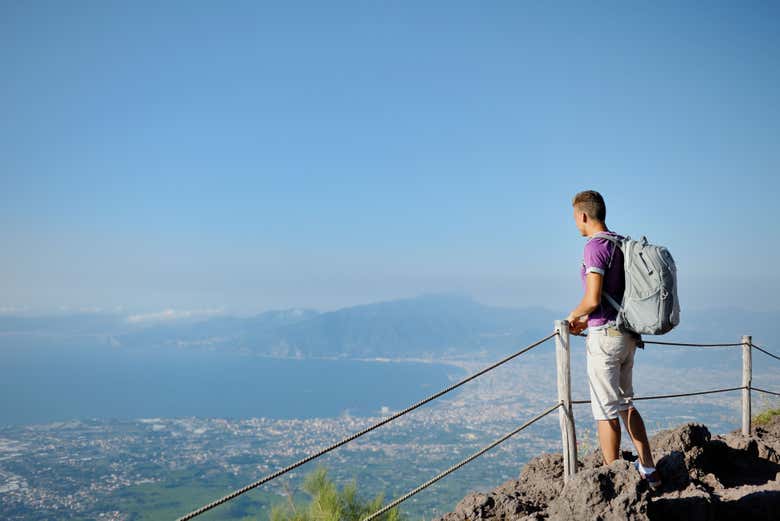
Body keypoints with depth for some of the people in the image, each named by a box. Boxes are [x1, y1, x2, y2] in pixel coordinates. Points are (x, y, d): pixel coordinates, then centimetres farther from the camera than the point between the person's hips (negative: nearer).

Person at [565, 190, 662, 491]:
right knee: (625, 404, 20)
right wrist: (587, 321, 19)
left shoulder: (596, 247, -16)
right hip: (628, 334, 9)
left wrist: (573, 315, -1)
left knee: (606, 412, 1)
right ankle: (648, 471, 25)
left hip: (604, 337, -9)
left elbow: (593, 299, -21)